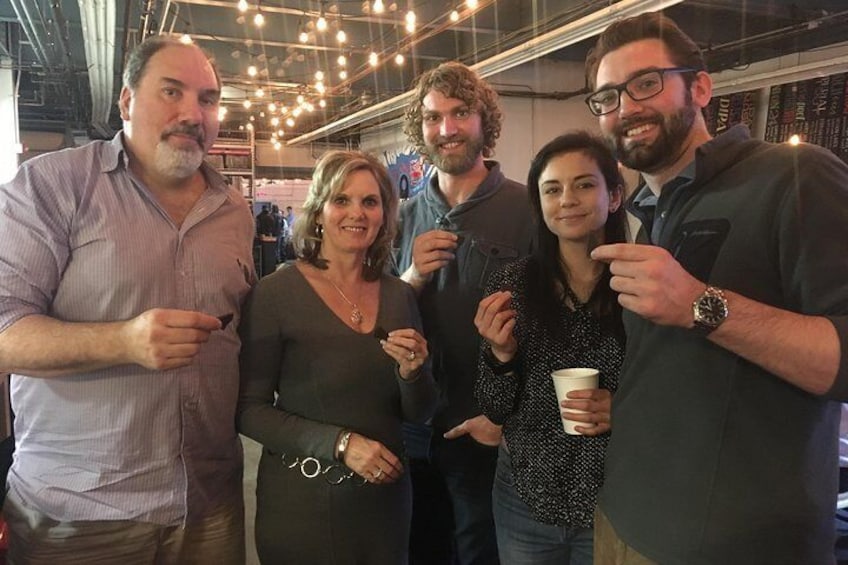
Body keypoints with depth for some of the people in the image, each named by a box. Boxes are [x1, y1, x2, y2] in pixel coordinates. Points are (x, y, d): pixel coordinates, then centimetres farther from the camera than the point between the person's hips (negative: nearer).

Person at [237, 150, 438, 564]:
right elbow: (249, 410, -11)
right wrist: (339, 443, -19)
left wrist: (412, 371, -16)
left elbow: (419, 414, 4)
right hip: (302, 498, -4)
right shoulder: (276, 293, -13)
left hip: (386, 494, 4)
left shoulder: (399, 295, -1)